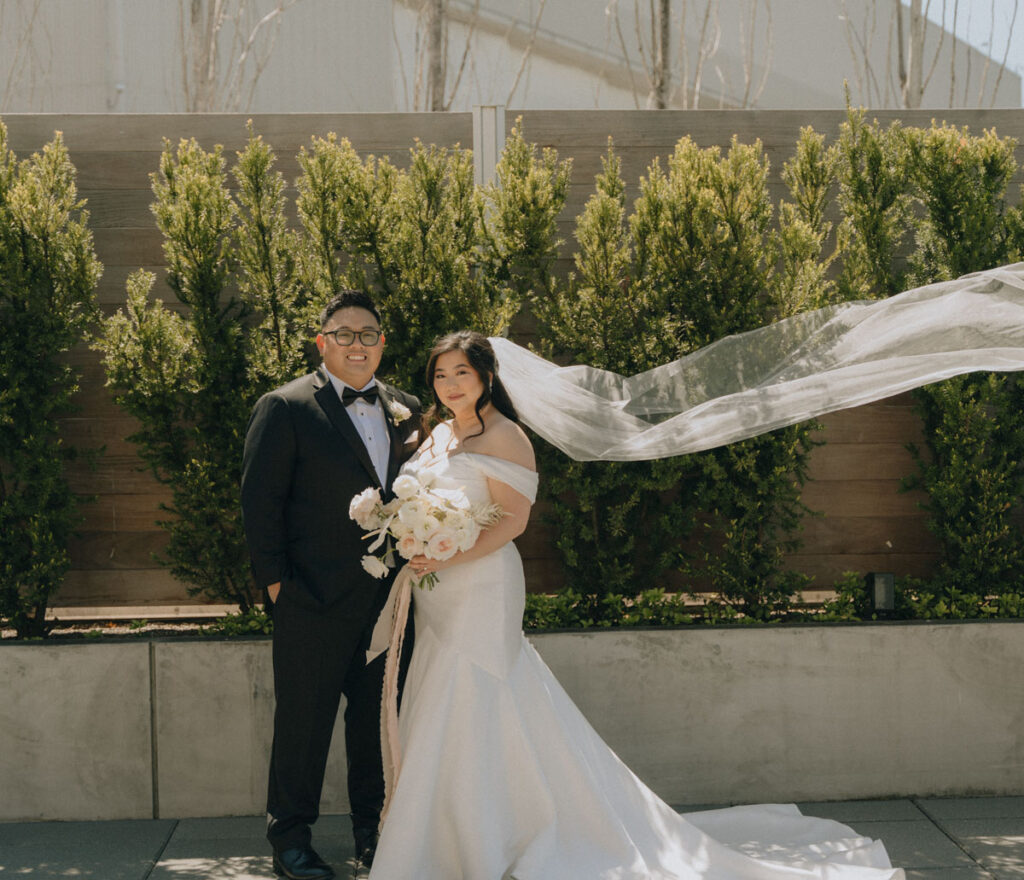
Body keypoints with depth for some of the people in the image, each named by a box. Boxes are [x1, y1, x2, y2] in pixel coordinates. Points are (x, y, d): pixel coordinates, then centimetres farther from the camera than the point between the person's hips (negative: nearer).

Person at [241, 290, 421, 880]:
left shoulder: (406, 411, 12)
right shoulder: (285, 409, -4)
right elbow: (260, 500, -6)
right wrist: (275, 580, -10)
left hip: (389, 597, 5)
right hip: (315, 599, -5)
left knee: (378, 717, 13)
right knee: (305, 720, 3)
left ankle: (374, 831, 26)